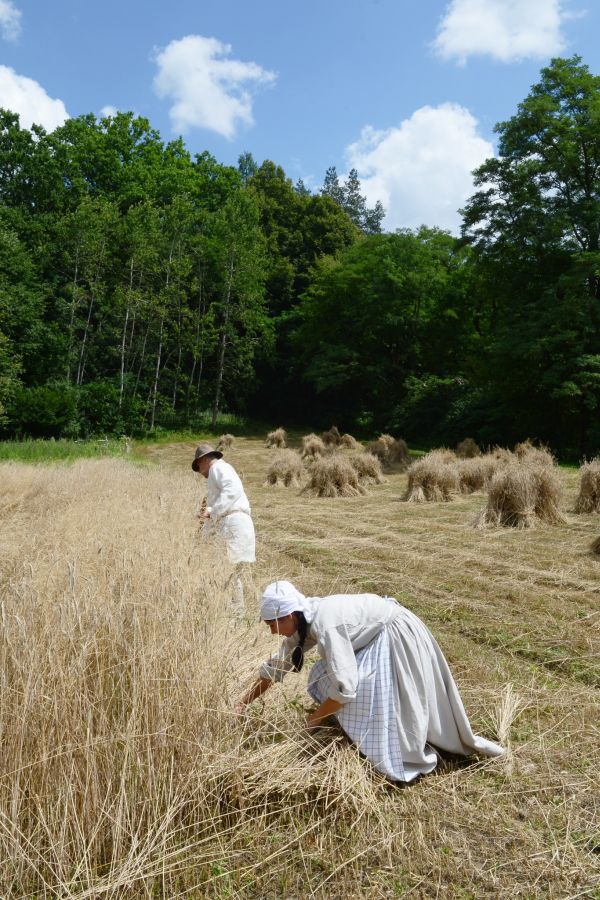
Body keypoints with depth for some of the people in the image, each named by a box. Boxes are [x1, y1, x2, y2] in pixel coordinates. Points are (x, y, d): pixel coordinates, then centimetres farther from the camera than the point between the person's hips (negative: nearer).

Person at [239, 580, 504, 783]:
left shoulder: (325, 625, -32)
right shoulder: (303, 620, -6)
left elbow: (345, 688, -34)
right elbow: (276, 665, 6)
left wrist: (311, 720, -19)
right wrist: (243, 703, 7)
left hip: (397, 636, -8)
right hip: (377, 635, 9)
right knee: (325, 677, 3)